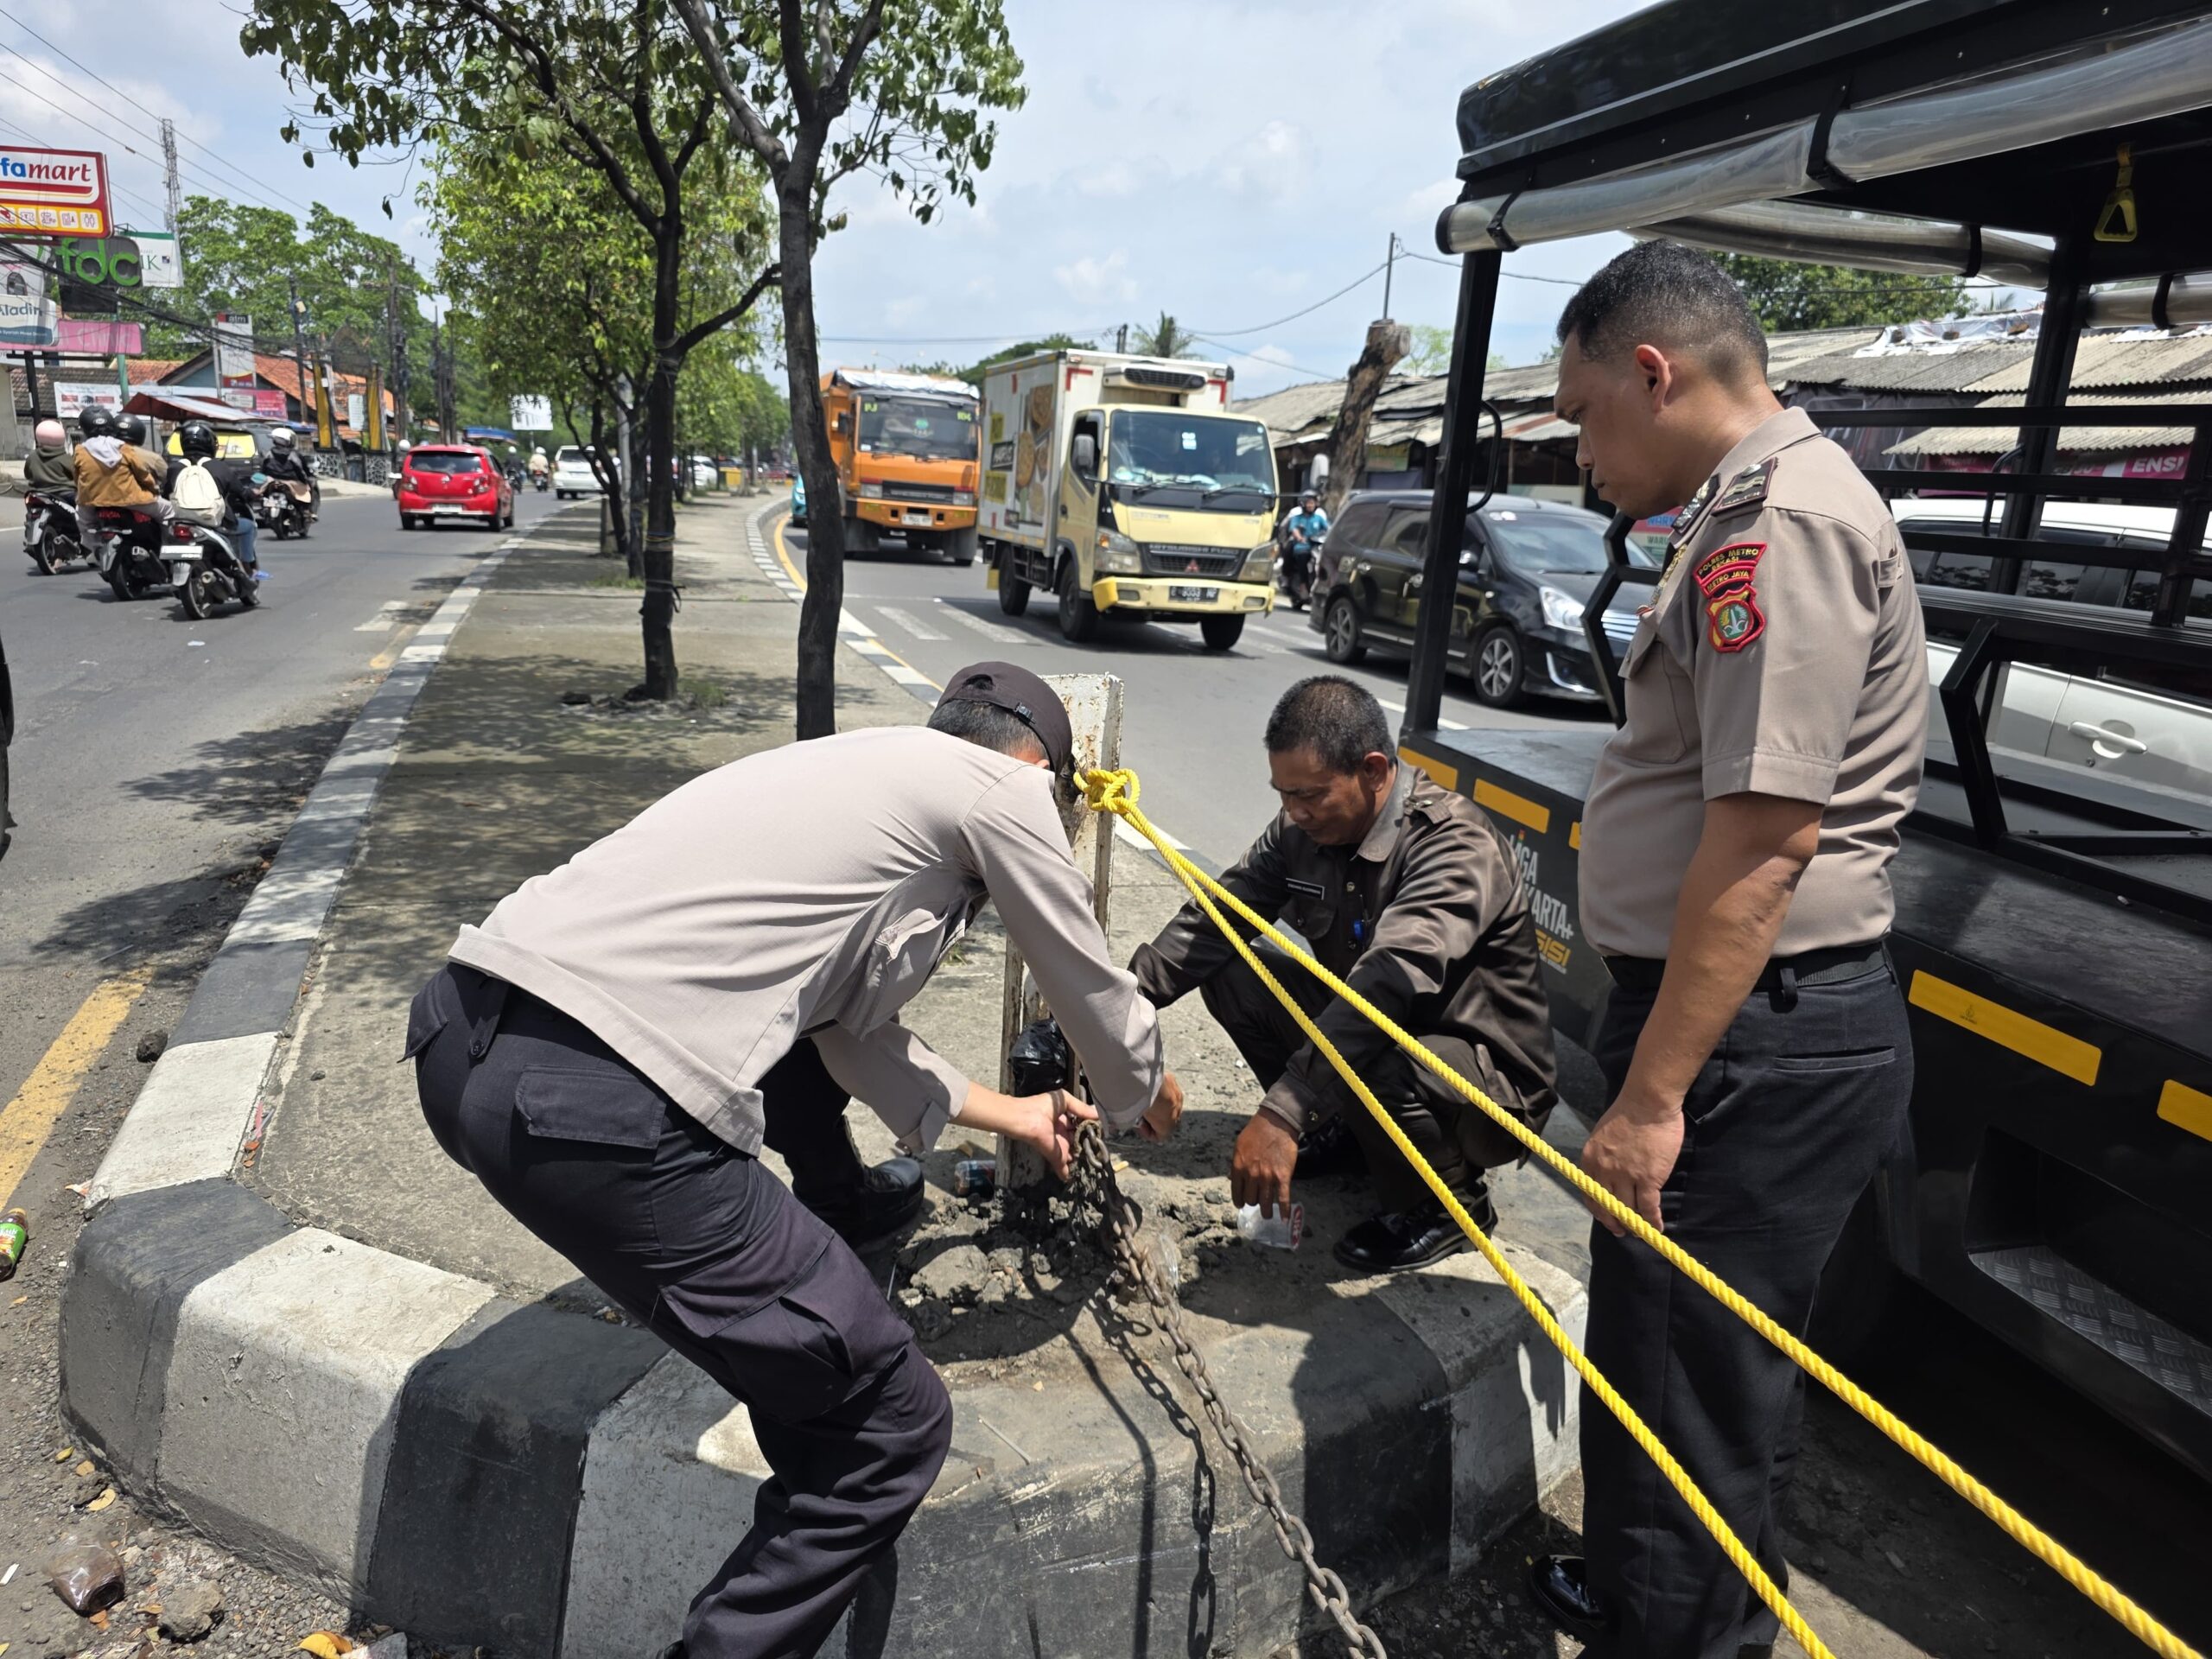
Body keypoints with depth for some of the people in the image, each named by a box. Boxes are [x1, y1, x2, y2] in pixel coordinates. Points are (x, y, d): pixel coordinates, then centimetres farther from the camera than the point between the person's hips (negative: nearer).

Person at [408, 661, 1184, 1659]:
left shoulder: (862, 767, 26)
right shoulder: (1000, 786, 5)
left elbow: (853, 1028, 31)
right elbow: (1093, 995, 17)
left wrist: (1007, 1114, 43)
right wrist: (1143, 1098, 39)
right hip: (594, 1108, -10)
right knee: (894, 1426, 5)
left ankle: (826, 1254, 48)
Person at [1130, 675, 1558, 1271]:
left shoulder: (1455, 844, -29)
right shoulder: (1304, 829, -7)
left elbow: (1392, 978, -43)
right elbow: (1215, 919, -5)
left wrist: (1280, 1114, -51)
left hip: (1491, 1078, -7)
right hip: (1369, 1026, 7)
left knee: (1373, 1063, -38)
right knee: (1229, 974, -5)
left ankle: (1448, 1204, -5)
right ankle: (1347, 1128, 12)